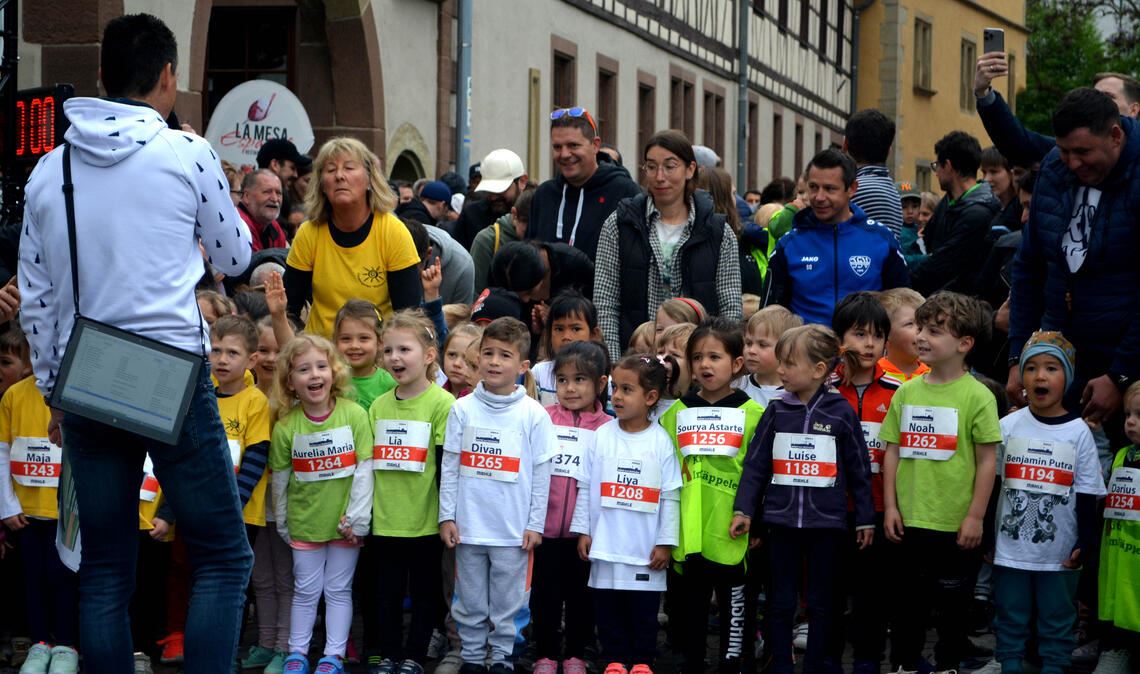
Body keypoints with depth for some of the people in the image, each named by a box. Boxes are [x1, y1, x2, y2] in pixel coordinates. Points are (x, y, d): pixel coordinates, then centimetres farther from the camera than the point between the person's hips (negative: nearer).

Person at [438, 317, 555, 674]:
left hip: (513, 530, -2)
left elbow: (541, 473, 0)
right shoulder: (462, 410, 1)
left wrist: (535, 524, -2)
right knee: (470, 601, 10)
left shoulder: (534, 414, -3)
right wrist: (447, 516, 0)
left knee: (507, 601, 6)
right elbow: (450, 467, 4)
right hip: (469, 524, 2)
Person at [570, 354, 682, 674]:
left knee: (644, 608, 7)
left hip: (646, 548, -2)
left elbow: (670, 496, -3)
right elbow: (586, 488, 4)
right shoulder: (602, 436, 0)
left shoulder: (660, 441, -5)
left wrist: (666, 542, -4)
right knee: (607, 605, 8)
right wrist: (583, 530, 1)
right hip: (605, 543, 2)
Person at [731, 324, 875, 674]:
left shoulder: (841, 412, -3)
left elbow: (859, 470, 2)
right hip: (781, 520, 2)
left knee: (822, 602, 7)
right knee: (781, 601, 8)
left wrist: (865, 519, 3)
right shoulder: (776, 411, 2)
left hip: (827, 523, -2)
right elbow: (755, 464, 5)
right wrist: (743, 510, -2)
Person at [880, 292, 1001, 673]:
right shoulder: (907, 392, 4)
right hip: (909, 520, 4)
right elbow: (892, 452, 8)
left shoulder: (977, 396, -8)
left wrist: (975, 516, -9)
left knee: (953, 600, 10)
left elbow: (986, 461, -7)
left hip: (955, 525, -4)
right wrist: (890, 506, 3)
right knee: (908, 598, 13)